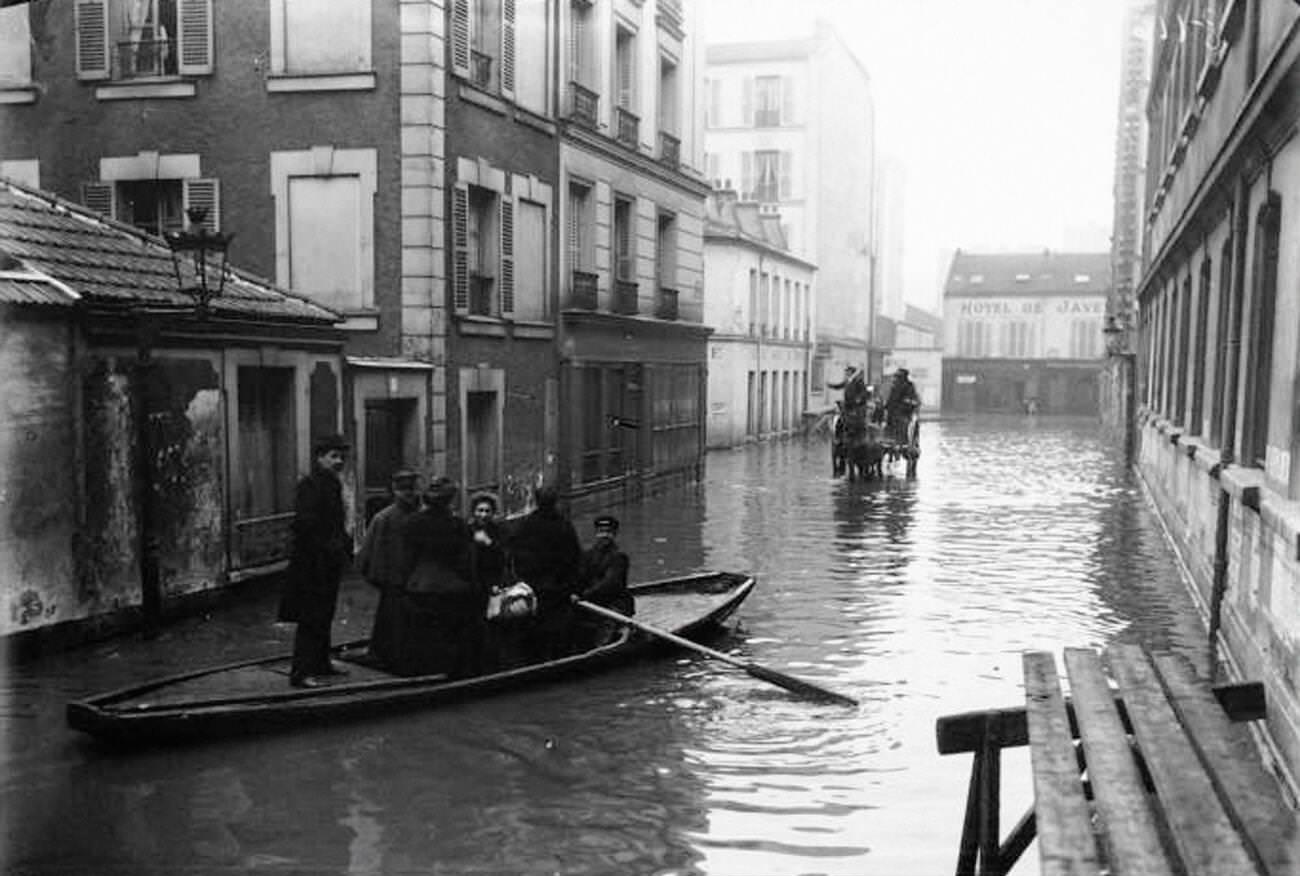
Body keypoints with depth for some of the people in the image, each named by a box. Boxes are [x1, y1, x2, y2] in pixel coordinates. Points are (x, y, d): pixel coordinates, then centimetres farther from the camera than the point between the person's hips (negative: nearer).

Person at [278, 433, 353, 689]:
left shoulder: (333, 485, 15)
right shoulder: (309, 485, -14)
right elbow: (305, 525, -22)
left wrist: (345, 545, 8)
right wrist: (329, 548, -20)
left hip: (329, 564, 9)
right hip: (311, 563, -9)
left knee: (324, 616, 17)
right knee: (311, 618, -7)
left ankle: (321, 662, 28)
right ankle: (301, 672, -3)